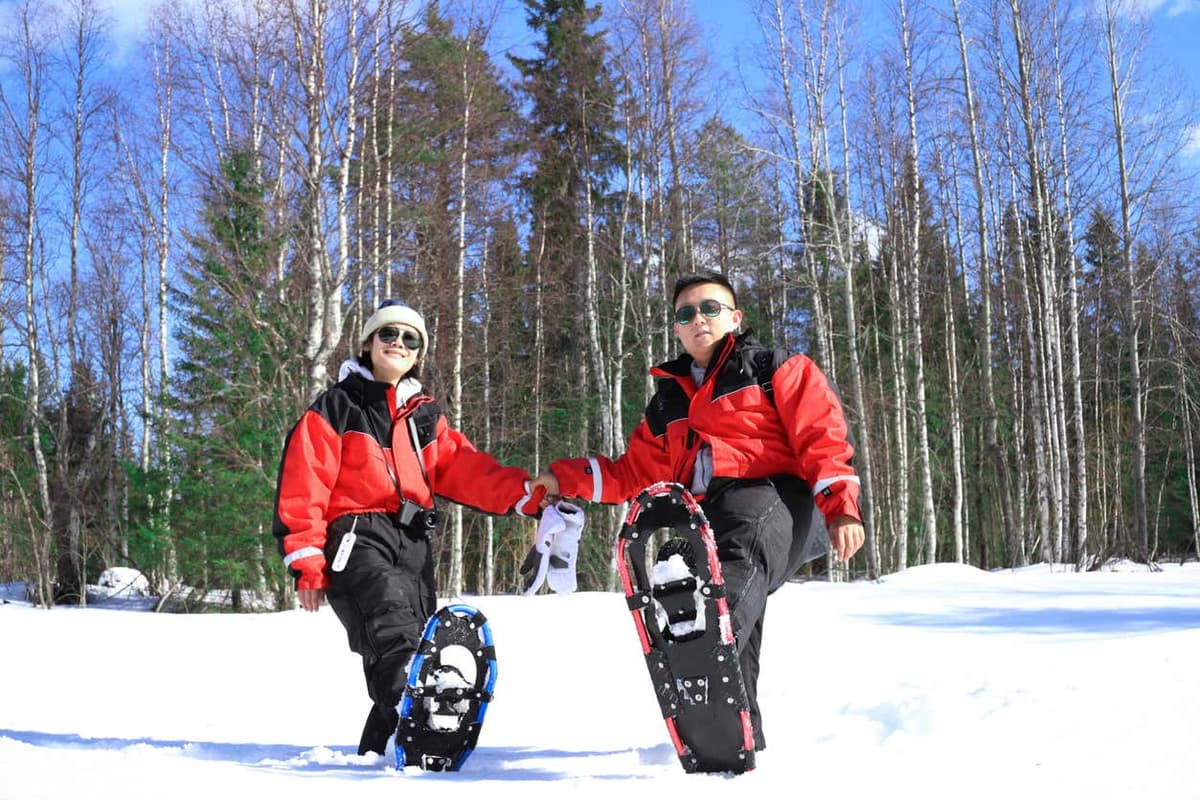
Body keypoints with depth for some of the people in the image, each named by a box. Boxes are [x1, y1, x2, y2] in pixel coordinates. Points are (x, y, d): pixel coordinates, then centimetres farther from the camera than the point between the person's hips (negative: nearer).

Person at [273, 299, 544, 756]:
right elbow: (302, 487, -1)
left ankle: (376, 754, 14)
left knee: (408, 655, 3)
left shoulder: (425, 415, 22)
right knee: (396, 638, -28)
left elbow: (465, 469, 10)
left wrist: (526, 494, -6)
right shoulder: (337, 407, 6)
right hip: (357, 539, -6)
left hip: (413, 545, 6)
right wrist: (307, 565, -9)